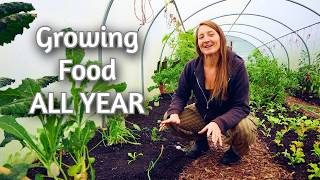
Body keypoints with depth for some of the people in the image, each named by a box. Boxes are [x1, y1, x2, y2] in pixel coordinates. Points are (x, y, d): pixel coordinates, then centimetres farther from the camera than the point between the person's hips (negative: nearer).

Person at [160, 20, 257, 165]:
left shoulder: (236, 66, -23)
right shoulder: (191, 67, -14)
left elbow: (241, 107, -24)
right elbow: (180, 95, -3)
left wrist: (219, 123, -43)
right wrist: (173, 112, -26)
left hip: (230, 118, -3)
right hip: (202, 115, 4)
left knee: (245, 130, -36)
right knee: (169, 119, -14)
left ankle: (236, 150, 5)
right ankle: (201, 141, 14)